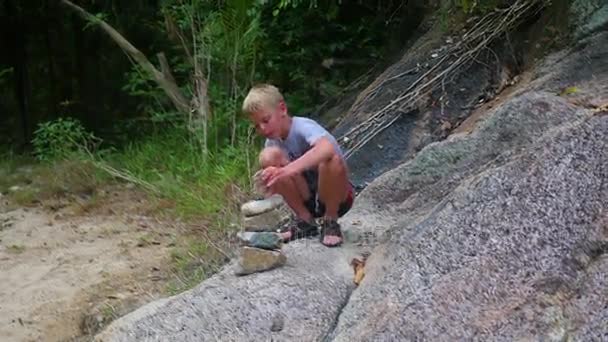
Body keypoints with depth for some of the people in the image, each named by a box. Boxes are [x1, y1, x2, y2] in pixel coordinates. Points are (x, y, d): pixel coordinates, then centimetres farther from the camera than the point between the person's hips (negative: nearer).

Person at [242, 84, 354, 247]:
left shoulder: (303, 127, -22)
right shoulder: (272, 141, -1)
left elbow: (327, 148, -45)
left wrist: (288, 169, -56)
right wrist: (271, 183, -27)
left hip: (337, 196, -5)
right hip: (306, 199, 5)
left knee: (331, 160, -37)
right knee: (269, 156, -18)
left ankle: (331, 222, -11)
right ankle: (305, 221, -4)